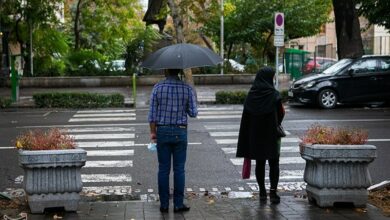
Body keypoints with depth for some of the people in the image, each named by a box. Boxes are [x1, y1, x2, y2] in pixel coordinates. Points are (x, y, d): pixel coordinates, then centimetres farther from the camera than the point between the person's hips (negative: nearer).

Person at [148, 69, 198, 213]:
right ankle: (178, 204, 7)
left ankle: (164, 204, 10)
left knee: (163, 169, 7)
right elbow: (193, 113, -3)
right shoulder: (187, 89, -5)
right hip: (180, 132, -1)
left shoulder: (158, 88, -4)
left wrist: (153, 132, 5)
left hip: (162, 131, 1)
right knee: (179, 169, 5)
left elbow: (152, 113, -4)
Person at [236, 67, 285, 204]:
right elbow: (281, 114, -3)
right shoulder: (274, 94, -11)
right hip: (271, 134, -3)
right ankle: (273, 192, -5)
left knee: (260, 163, 12)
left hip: (255, 135, 3)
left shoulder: (251, 95, -1)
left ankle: (262, 192, 16)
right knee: (273, 163, 4)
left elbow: (245, 117, -1)